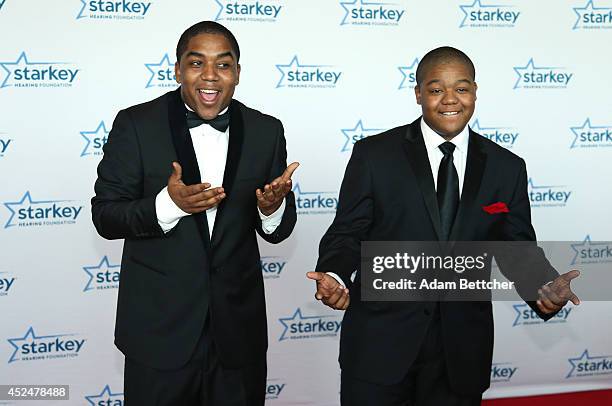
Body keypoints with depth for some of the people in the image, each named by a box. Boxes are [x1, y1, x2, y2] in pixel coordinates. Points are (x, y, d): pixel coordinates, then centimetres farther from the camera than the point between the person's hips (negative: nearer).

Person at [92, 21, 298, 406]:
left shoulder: (266, 131, 0)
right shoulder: (136, 125, -7)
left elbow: (278, 230, 4)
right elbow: (105, 216, -7)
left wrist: (272, 208, -20)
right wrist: (168, 205, -25)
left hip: (238, 328, 3)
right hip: (160, 329, -2)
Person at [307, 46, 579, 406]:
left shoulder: (507, 168, 4)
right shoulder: (374, 155, -2)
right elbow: (348, 233, -1)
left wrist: (544, 287, -14)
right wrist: (334, 276, -22)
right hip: (380, 342, -2)